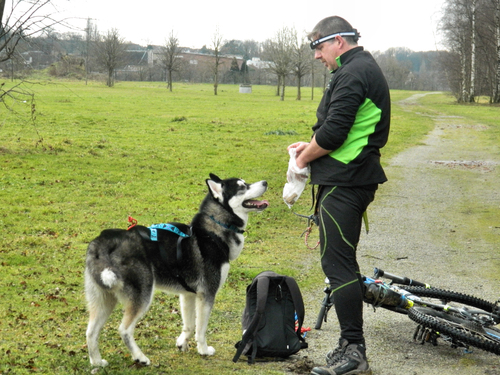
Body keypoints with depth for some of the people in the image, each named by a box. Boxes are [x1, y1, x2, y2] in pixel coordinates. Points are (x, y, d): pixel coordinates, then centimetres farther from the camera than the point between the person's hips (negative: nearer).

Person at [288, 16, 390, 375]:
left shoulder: (352, 74, -15)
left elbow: (333, 132, -22)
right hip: (355, 179, 11)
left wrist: (305, 158, -6)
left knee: (338, 264, -9)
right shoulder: (366, 69, 19)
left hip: (343, 183, -11)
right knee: (343, 263, 14)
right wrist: (313, 146, 14)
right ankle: (351, 346, 20)